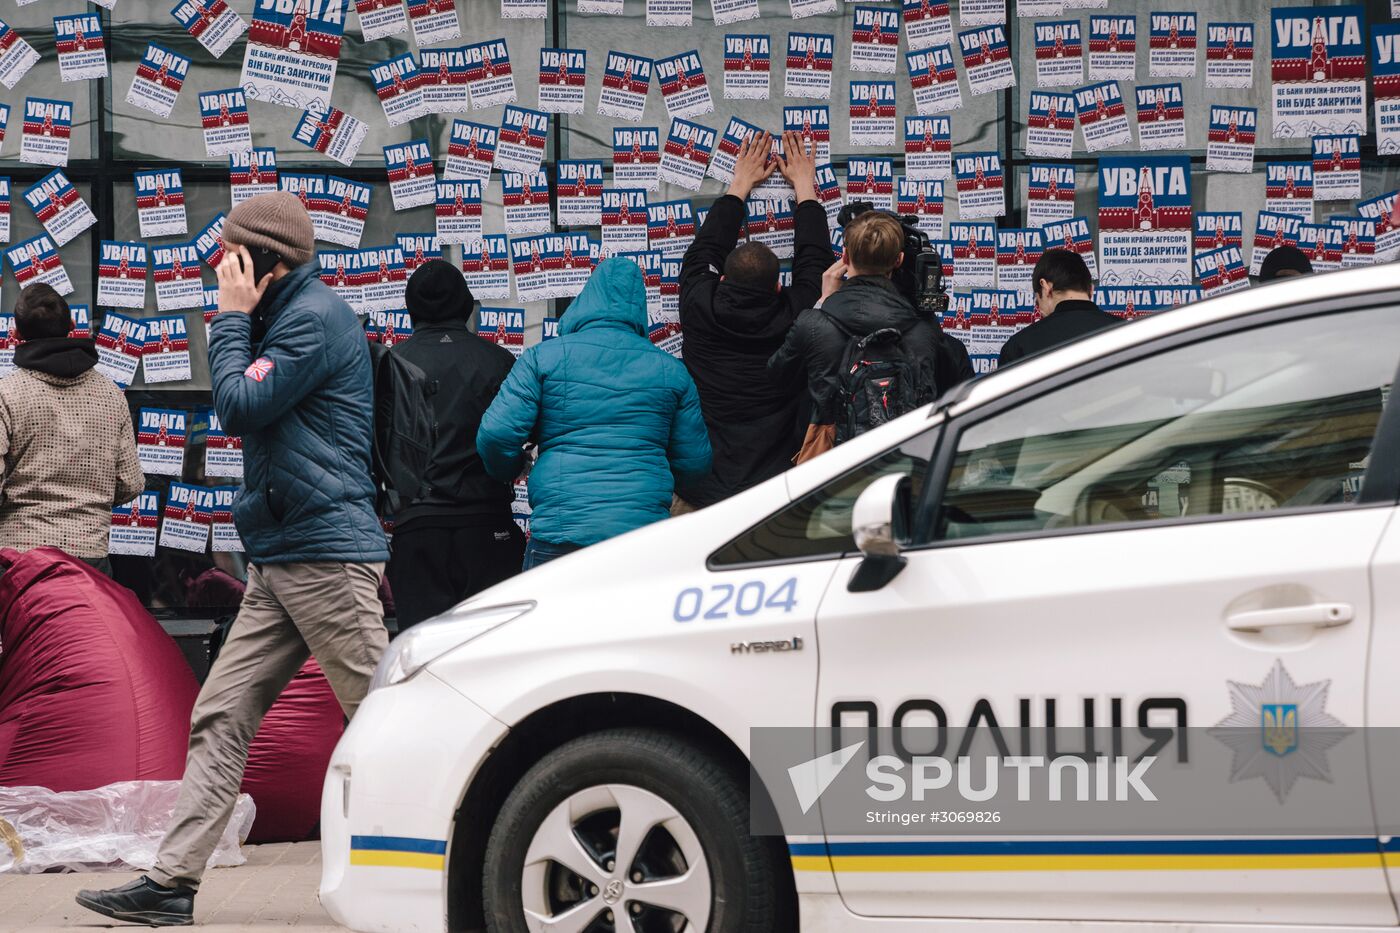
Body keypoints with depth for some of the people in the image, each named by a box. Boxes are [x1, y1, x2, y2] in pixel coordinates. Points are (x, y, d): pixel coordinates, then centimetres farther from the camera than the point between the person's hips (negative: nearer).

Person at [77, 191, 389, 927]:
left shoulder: (314, 318, -12)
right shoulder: (289, 316, 19)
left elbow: (240, 405, -15)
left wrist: (232, 317, -7)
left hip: (325, 554, -10)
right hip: (279, 558, 10)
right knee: (221, 715, 4)